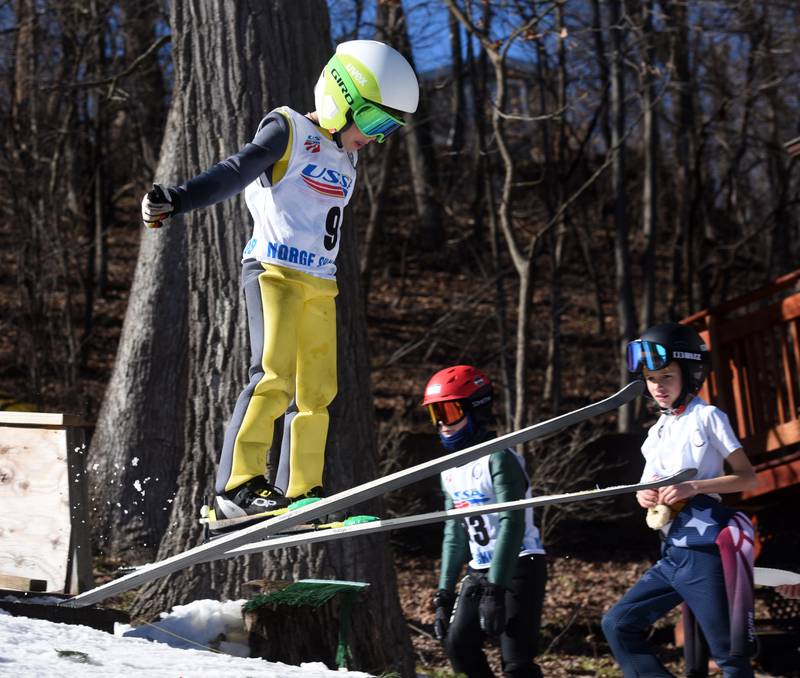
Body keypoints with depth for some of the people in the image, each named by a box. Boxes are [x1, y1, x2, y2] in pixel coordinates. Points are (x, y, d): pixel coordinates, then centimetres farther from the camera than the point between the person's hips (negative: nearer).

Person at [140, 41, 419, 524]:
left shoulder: (346, 160, 20)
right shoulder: (288, 131, -3)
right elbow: (235, 174, -17)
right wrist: (178, 200, -33)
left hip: (320, 284, 8)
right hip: (273, 269, -8)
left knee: (317, 392, 7)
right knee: (274, 377, -21)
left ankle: (304, 494, 14)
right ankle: (237, 488, -25)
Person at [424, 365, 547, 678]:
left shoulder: (499, 459, -15)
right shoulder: (451, 470, 12)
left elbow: (512, 525, -22)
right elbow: (455, 533, 18)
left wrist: (495, 591, -27)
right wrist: (444, 593, 13)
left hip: (518, 567, -9)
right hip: (480, 570, 9)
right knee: (458, 645, 5)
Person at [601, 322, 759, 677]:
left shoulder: (707, 417, -4)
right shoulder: (657, 433, 17)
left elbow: (746, 476, -7)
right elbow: (649, 489, 21)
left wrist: (693, 487, -18)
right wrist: (645, 496, -2)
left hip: (705, 554, -8)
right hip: (671, 555, 8)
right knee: (618, 625, 3)